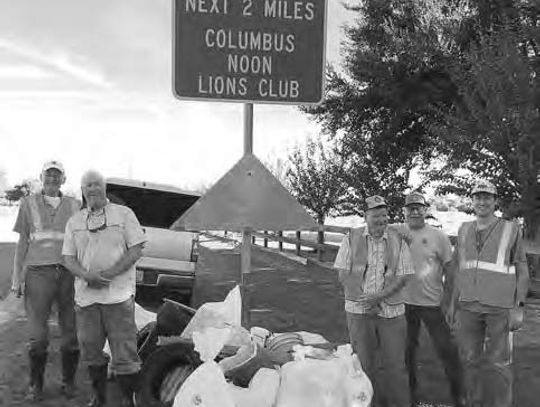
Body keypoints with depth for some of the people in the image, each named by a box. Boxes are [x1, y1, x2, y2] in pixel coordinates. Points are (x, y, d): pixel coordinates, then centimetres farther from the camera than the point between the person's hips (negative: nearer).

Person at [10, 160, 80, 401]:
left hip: (69, 272, 1)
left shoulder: (74, 205, 13)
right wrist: (17, 277, 3)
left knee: (71, 332, 3)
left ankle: (68, 382, 17)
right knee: (38, 334, -2)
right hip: (38, 272, -1)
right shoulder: (29, 203, 10)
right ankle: (36, 385, 13)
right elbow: (22, 242, 10)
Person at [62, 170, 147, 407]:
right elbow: (68, 259, 9)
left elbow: (136, 250, -2)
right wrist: (87, 276, -12)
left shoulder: (124, 214, 4)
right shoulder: (74, 222, 13)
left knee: (124, 351, -5)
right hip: (85, 296, 4)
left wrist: (111, 273, -14)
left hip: (118, 294, -3)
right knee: (91, 350, 11)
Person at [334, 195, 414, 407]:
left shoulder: (398, 241, 3)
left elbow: (401, 278, -1)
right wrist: (366, 301, -10)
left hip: (391, 310, 0)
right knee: (363, 363, 8)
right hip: (358, 310, 0)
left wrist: (378, 297, -15)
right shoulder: (351, 238, 1)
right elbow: (343, 275, -2)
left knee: (395, 364, 3)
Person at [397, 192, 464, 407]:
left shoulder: (438, 236, -4)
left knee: (447, 349, 1)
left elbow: (449, 268, -1)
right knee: (406, 350, 14)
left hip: (431, 302, -2)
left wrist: (448, 298, -4)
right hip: (403, 301, 2)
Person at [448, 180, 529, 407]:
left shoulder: (511, 229, -1)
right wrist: (453, 302, 13)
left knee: (498, 364, -1)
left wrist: (519, 307, -6)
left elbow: (522, 271, 0)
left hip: (500, 308, -3)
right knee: (471, 361, 9)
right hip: (468, 307, 4)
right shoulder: (464, 230, 9)